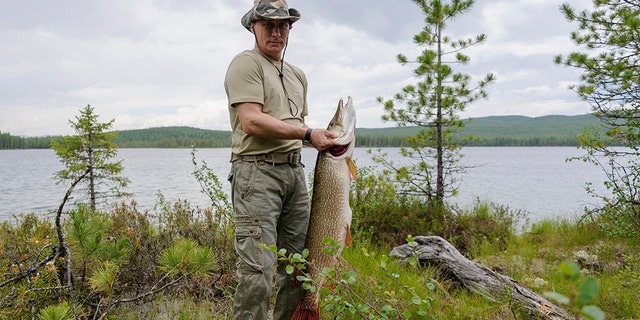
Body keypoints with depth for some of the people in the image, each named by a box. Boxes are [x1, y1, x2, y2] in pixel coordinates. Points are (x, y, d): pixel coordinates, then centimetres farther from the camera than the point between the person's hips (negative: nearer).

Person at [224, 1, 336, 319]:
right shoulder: (246, 63, -3)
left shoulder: (298, 75, 22)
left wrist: (325, 139, 7)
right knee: (257, 269, -11)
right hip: (257, 172, -8)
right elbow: (252, 122, -15)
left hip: (294, 171, 8)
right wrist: (307, 133, -13)